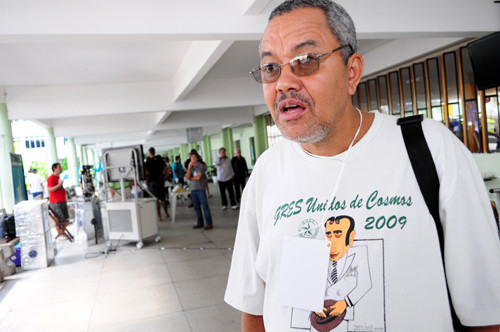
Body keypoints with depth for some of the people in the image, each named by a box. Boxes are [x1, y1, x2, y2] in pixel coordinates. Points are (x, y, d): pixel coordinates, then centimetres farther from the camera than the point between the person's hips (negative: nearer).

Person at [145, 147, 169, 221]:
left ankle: (159, 216, -2)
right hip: (161, 181, 4)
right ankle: (166, 213, 25)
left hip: (152, 182, -4)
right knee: (162, 198, 17)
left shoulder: (148, 162, -6)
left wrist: (146, 183, -2)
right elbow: (166, 171, 5)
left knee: (156, 199, -1)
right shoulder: (161, 160, 6)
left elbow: (147, 174, -9)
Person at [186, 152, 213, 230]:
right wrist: (189, 168, -10)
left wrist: (191, 178, 2)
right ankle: (200, 223, 19)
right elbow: (187, 177, -2)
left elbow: (198, 177, -13)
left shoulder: (201, 166, -5)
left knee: (205, 206, -5)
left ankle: (209, 223, -2)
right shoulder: (190, 167, 11)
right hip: (193, 189, 6)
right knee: (197, 207, 10)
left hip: (200, 189, -6)